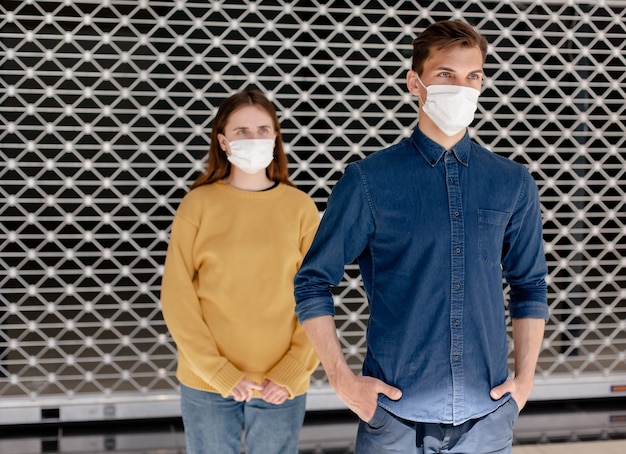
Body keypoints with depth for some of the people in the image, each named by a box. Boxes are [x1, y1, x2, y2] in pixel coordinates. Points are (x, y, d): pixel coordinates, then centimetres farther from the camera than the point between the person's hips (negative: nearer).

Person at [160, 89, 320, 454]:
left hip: (281, 387, 1)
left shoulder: (301, 207, 0)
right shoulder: (198, 204, -2)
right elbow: (177, 297, -5)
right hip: (207, 384, 0)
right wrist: (221, 374, -10)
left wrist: (290, 373, -9)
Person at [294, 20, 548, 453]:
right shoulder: (369, 180, -4)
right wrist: (343, 380, -6)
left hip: (488, 417, 3)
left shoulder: (513, 183, 5)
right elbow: (313, 283, 0)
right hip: (395, 416, -2)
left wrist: (526, 378, 5)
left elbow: (529, 286, 13)